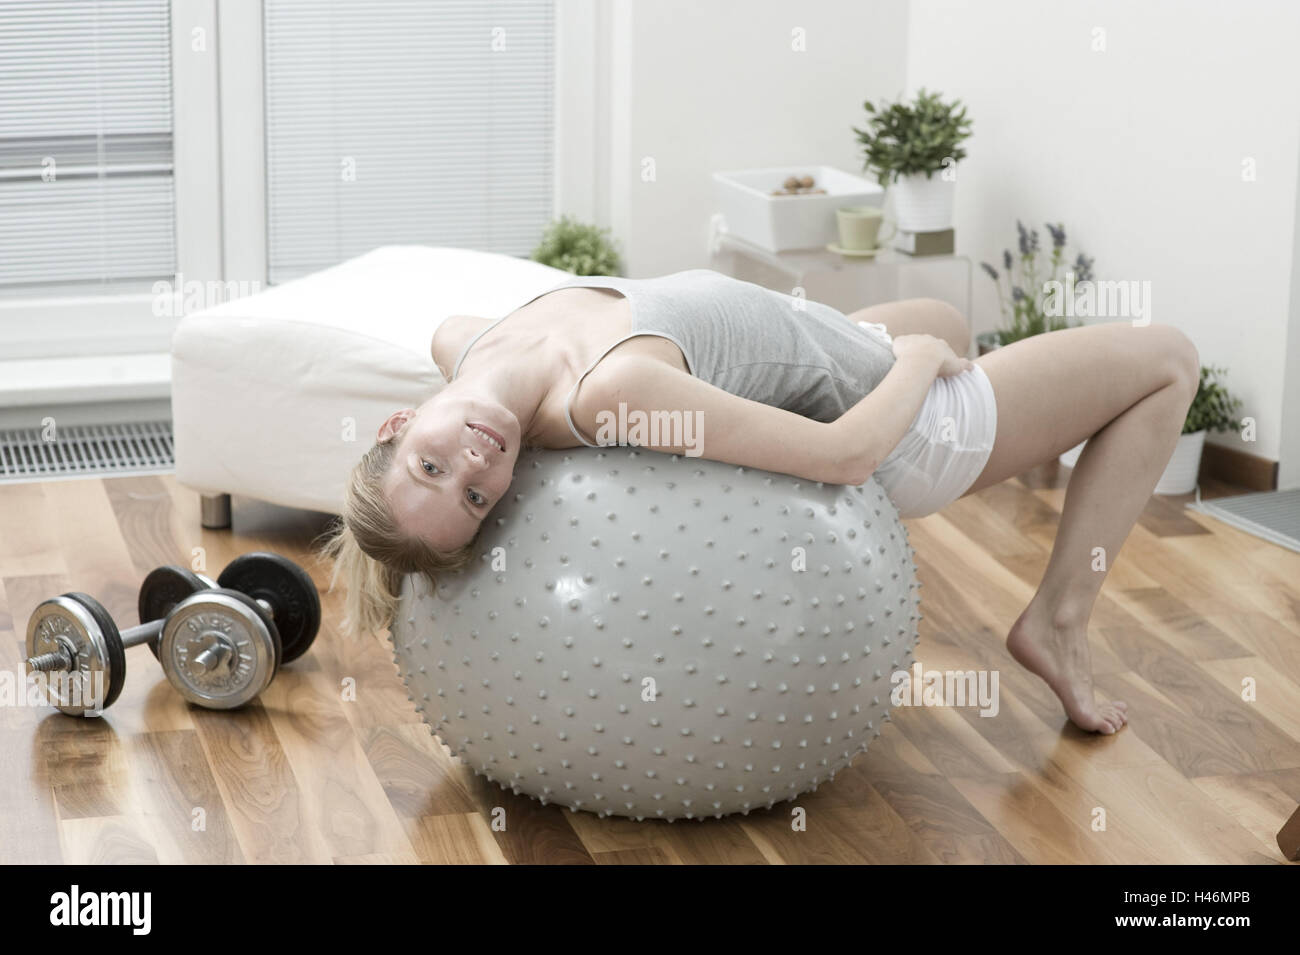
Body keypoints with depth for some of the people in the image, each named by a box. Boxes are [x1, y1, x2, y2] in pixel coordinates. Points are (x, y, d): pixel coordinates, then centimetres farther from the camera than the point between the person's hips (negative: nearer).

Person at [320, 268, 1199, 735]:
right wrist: (916, 358, -17)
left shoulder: (460, 351, -23)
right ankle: (1059, 623, 9)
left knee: (951, 318, 40)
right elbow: (845, 453, -37)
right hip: (900, 440, -8)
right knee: (1169, 358, 10)